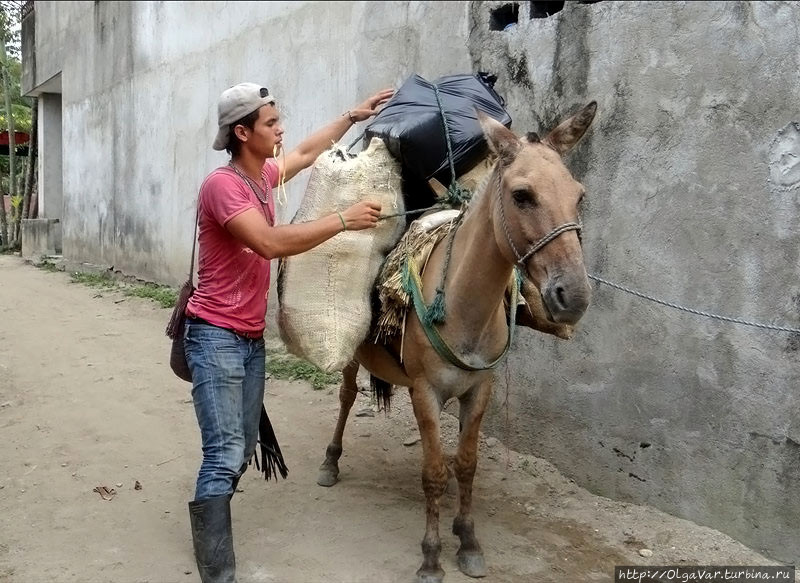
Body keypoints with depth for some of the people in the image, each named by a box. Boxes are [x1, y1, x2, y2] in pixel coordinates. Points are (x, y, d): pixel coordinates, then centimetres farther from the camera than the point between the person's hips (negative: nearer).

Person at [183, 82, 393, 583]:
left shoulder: (264, 175, 9)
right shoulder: (223, 184, -17)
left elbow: (308, 153, 28)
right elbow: (272, 243, -28)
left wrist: (354, 117, 30)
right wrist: (343, 220, -24)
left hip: (252, 337, 9)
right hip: (216, 337, -9)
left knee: (244, 449, 14)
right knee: (226, 455, -14)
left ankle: (209, 518, 33)